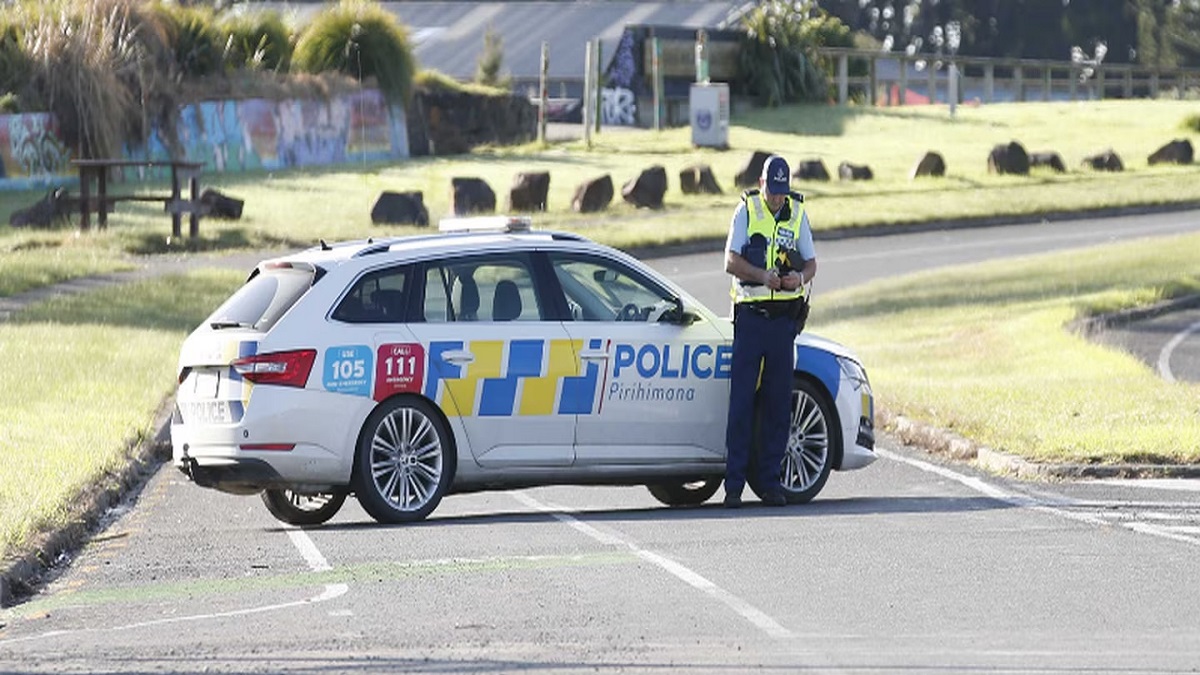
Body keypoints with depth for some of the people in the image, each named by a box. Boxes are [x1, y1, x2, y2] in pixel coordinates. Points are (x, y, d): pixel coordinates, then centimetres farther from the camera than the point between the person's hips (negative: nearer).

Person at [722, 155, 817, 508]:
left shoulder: (797, 213, 9)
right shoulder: (746, 211, 1)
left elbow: (811, 262, 13)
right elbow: (731, 261, -5)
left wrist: (800, 277, -9)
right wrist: (762, 275, -21)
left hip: (783, 318, 3)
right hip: (750, 316, -3)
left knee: (778, 403, 4)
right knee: (741, 401, -5)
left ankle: (768, 479, 10)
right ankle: (734, 482, -3)